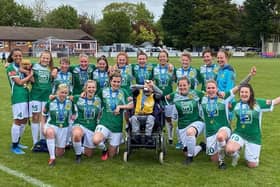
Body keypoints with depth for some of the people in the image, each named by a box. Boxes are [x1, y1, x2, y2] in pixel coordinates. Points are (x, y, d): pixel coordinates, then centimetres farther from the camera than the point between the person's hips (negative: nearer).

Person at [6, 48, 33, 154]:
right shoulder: (10, 68, -5)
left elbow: (29, 80, 11)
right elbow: (19, 82, -10)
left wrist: (28, 72, -5)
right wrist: (30, 74, -1)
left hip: (26, 95, 8)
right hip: (18, 96, -8)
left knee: (24, 120, 12)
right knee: (18, 121, -6)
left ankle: (17, 142, 26)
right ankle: (14, 146, 3)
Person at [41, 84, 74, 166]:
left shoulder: (70, 103, -6)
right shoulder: (50, 102, -10)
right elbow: (43, 115, 2)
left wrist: (72, 117, -11)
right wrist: (43, 128, -4)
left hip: (64, 128, 2)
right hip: (51, 125, -2)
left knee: (59, 154, 6)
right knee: (50, 132, -42)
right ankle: (52, 158, -34)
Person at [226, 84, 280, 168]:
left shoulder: (258, 103, -7)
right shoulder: (236, 104, -1)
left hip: (254, 137, 0)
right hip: (239, 133, 1)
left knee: (252, 165, 4)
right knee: (229, 149, -31)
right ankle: (236, 155, 8)